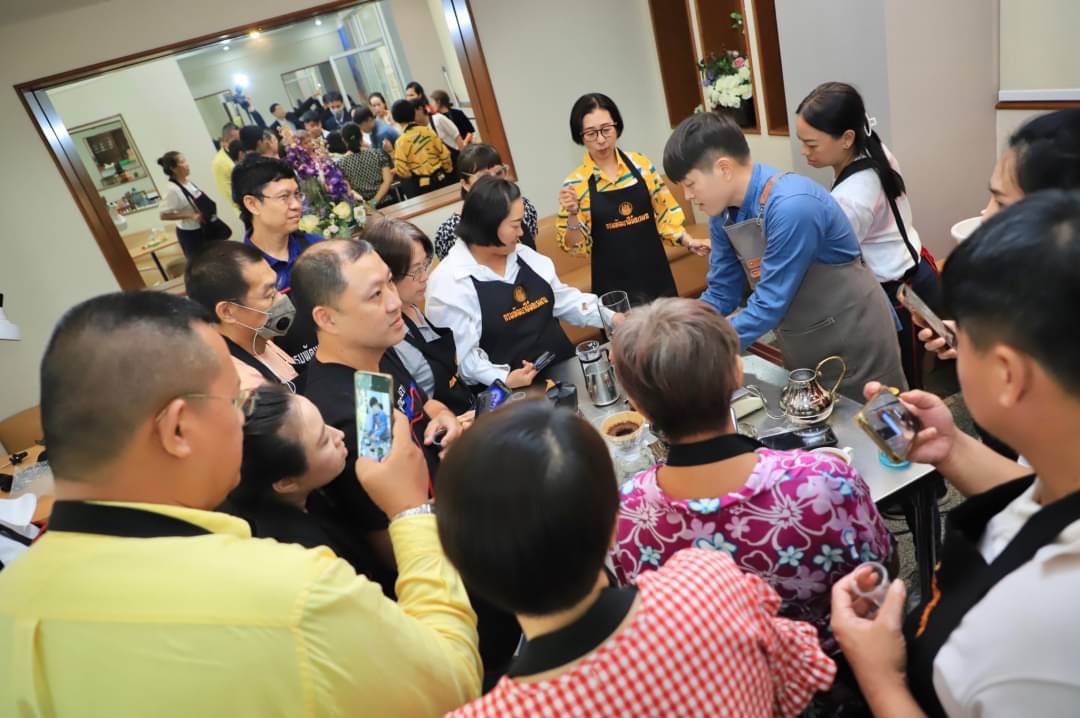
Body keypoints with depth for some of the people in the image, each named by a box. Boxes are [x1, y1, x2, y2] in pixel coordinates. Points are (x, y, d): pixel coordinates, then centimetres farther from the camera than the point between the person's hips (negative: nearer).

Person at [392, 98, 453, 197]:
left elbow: (401, 170, -14)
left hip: (418, 185, -3)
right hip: (439, 178, 3)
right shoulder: (428, 131, -5)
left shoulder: (401, 141, -12)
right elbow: (444, 153, 1)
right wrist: (449, 171, 16)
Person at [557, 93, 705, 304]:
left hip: (655, 273, 3)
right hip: (614, 284, -3)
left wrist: (688, 241, -1)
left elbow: (664, 212, 11)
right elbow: (575, 246, -5)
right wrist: (572, 215, -21)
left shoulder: (640, 164, 1)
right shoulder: (575, 183, -7)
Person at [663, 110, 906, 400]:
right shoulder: (723, 212, -8)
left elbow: (769, 305, -30)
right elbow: (721, 294, -3)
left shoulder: (791, 207, -32)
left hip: (854, 339, -7)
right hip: (801, 347, 7)